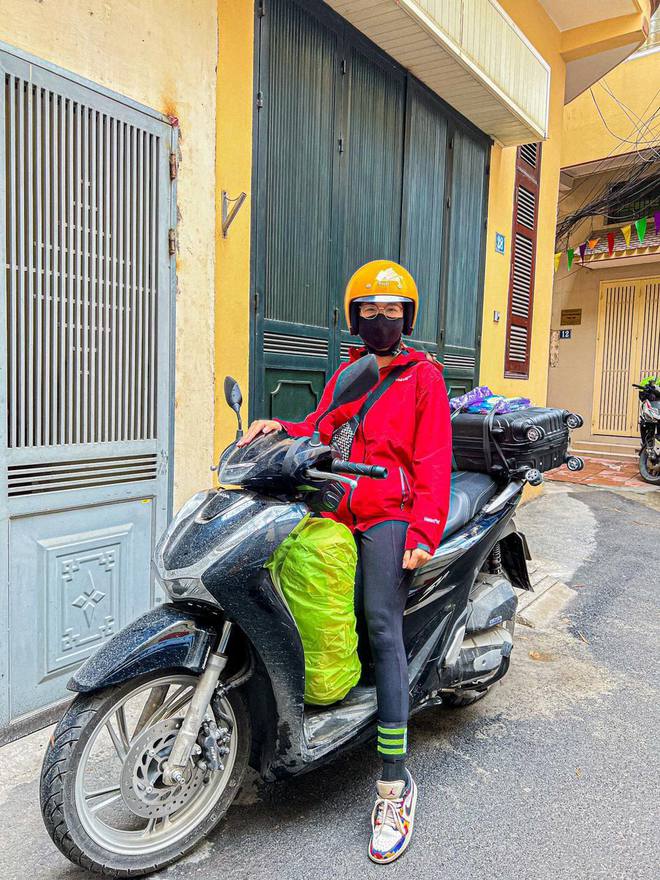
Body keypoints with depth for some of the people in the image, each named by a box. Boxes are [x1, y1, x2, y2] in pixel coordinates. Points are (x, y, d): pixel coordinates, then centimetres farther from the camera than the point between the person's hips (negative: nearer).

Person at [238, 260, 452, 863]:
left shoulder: (423, 376, 4)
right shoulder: (346, 375, 23)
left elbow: (433, 459, -4)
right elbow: (321, 430, 16)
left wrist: (425, 530, -14)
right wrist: (282, 429, -3)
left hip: (391, 517, -6)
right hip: (340, 515, 6)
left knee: (382, 627, -13)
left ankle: (394, 786, -8)